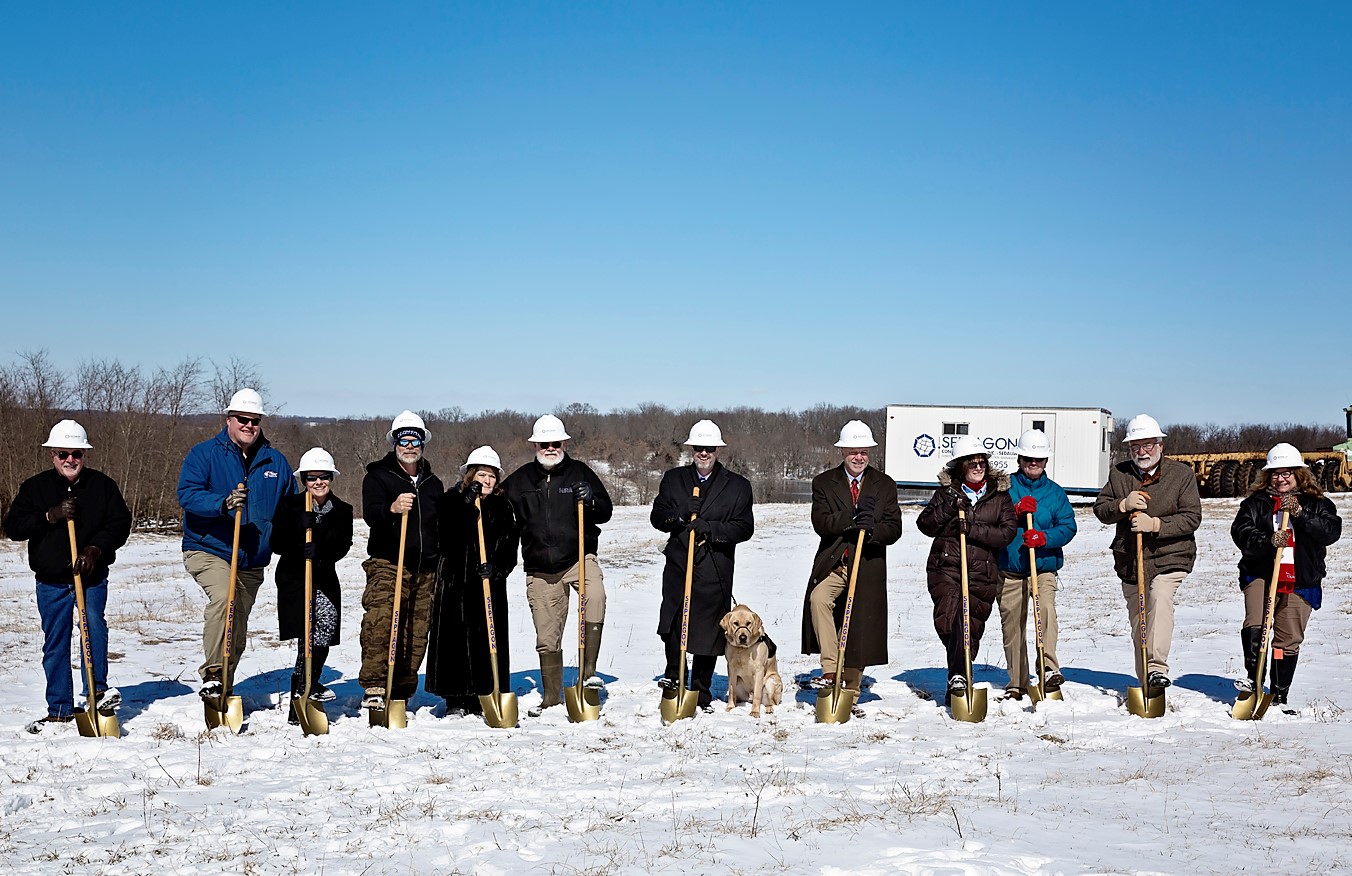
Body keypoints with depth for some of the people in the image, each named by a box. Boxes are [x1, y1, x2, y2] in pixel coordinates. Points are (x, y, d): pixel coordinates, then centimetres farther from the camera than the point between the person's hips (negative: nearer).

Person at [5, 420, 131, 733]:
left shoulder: (102, 485, 4)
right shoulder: (35, 487, 5)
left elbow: (121, 523, 2)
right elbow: (13, 527, -2)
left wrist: (96, 549, -13)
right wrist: (50, 516, -16)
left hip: (92, 576, -1)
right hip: (51, 580, 1)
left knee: (93, 621, -26)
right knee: (55, 644, 5)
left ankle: (97, 689, -19)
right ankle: (60, 710, 14)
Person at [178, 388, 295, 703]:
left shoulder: (276, 462, 9)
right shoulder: (205, 454, -4)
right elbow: (187, 493, -17)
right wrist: (223, 503, -34)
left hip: (252, 561, 5)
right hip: (208, 550, -5)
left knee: (238, 630, 12)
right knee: (223, 596, -32)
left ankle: (223, 689, 30)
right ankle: (212, 675, -27)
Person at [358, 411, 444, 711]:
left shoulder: (433, 484, 19)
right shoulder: (378, 476, 4)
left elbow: (442, 528, 28)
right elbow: (370, 514, -14)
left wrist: (441, 570, 23)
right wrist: (392, 508, -36)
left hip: (425, 573, 5)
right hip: (387, 565, -4)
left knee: (416, 635, 2)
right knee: (379, 621, -24)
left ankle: (400, 695, 11)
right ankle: (374, 689, -24)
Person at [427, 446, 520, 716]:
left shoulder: (503, 507, 11)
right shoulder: (451, 500, 3)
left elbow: (510, 544, 5)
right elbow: (445, 537, -13)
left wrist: (497, 567, -13)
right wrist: (466, 504, -19)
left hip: (490, 583, 2)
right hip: (455, 581, -2)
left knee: (489, 639, 0)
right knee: (454, 638, -2)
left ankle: (483, 697, 8)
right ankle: (456, 700, 5)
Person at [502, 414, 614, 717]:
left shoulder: (580, 472, 3)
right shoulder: (520, 480, 8)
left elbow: (606, 512, 3)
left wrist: (591, 500, -18)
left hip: (579, 558, -2)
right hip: (539, 569, 2)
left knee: (596, 596, -32)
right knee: (547, 638, 6)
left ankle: (588, 671, -23)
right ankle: (551, 698, 21)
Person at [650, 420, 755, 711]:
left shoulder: (737, 486, 6)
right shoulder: (673, 479, 13)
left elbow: (745, 528, 0)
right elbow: (657, 516, 10)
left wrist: (710, 527, -16)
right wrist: (679, 516, -11)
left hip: (715, 571, -1)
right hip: (678, 564, 1)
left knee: (708, 632, 4)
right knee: (671, 623, -18)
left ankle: (702, 693, 17)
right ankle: (673, 672, 5)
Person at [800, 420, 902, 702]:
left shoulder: (885, 485, 10)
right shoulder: (823, 483, 7)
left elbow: (894, 528, 3)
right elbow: (821, 523, -7)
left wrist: (870, 531, -18)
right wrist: (853, 518, -20)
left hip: (869, 566, 1)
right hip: (833, 563, -1)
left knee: (860, 625, 2)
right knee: (818, 598, -30)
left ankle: (850, 690, 16)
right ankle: (830, 669, -28)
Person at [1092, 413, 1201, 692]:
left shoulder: (1182, 474, -1)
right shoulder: (1119, 474, 8)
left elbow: (1192, 517, -8)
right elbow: (1100, 509, 4)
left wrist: (1155, 524, -21)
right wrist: (1124, 505, -17)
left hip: (1169, 557, -4)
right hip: (1129, 561, 4)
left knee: (1160, 598, -31)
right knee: (1138, 622, 10)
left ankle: (1157, 669, -35)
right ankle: (1146, 683, 23)